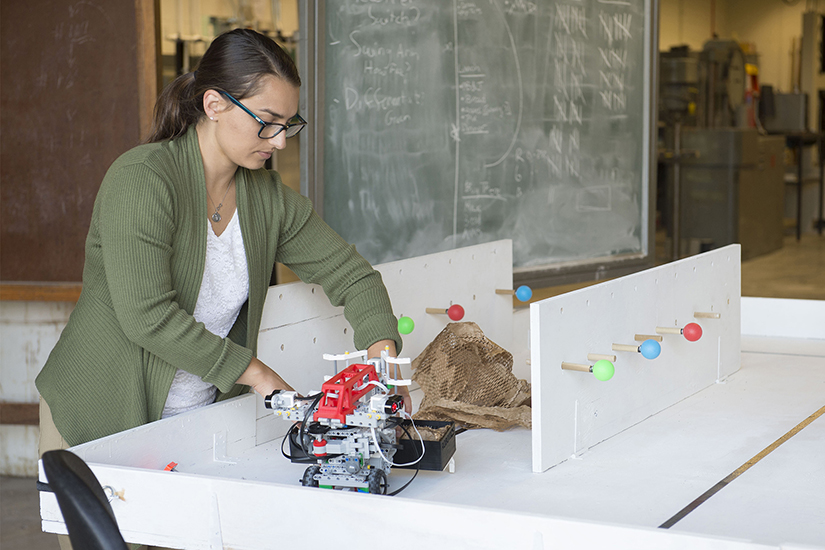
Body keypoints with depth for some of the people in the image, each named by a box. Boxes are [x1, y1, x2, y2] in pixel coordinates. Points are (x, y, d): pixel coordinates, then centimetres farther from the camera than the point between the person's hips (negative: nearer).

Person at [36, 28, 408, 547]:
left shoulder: (268, 195, 2)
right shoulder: (142, 178, -18)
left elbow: (351, 273, 5)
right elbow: (146, 316, -26)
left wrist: (384, 355, -13)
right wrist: (256, 372, -21)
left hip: (200, 417, 5)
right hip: (100, 420, -5)